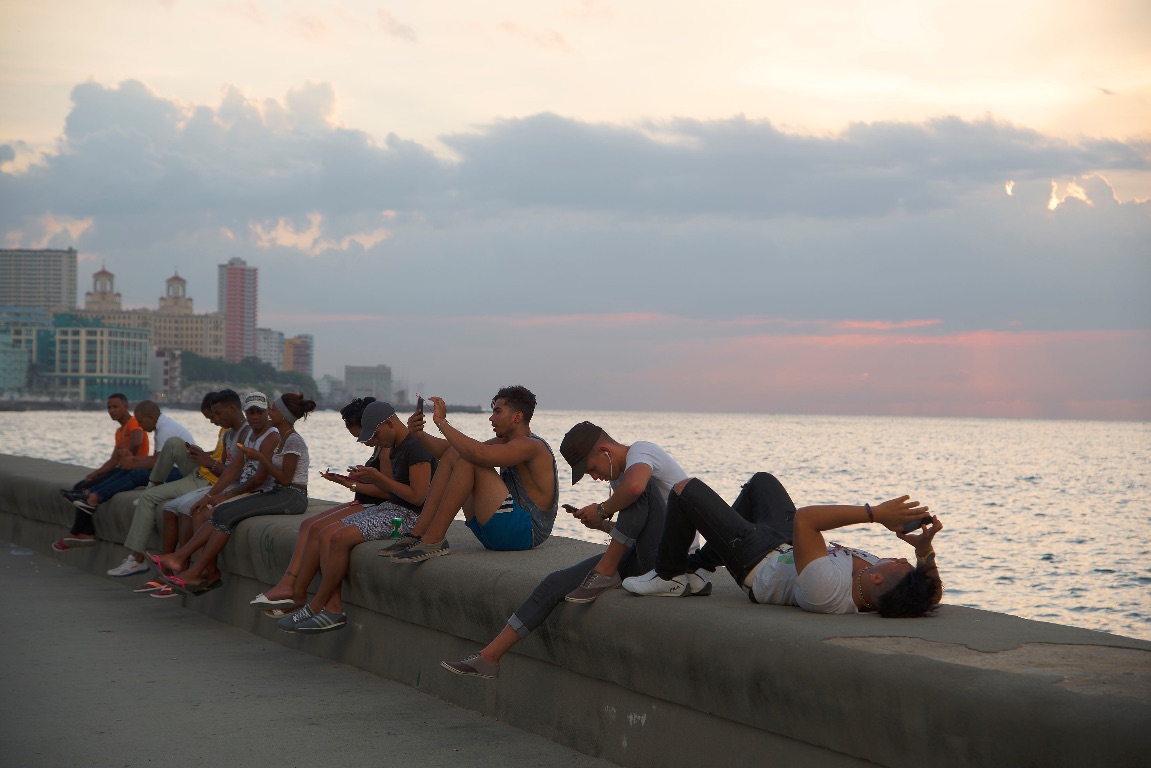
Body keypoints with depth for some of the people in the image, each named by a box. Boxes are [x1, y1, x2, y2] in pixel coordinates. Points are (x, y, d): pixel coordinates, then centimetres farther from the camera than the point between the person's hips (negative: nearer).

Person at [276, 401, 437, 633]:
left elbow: (418, 496, -21)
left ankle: (316, 606, -11)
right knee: (326, 534, -5)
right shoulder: (395, 448, 16)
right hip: (389, 508, 11)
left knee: (341, 538, -25)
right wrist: (371, 479, 4)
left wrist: (379, 478, -14)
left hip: (409, 515, -11)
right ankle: (333, 609, -15)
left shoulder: (416, 448, -16)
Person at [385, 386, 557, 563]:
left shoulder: (531, 446, -14)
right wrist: (419, 434, -3)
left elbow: (479, 454, -31)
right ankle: (418, 534, -2)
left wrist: (441, 422, -22)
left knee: (469, 460, -21)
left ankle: (433, 540, -22)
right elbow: (448, 451, 14)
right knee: (452, 455, 7)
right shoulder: (505, 442, 16)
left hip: (525, 533, -10)